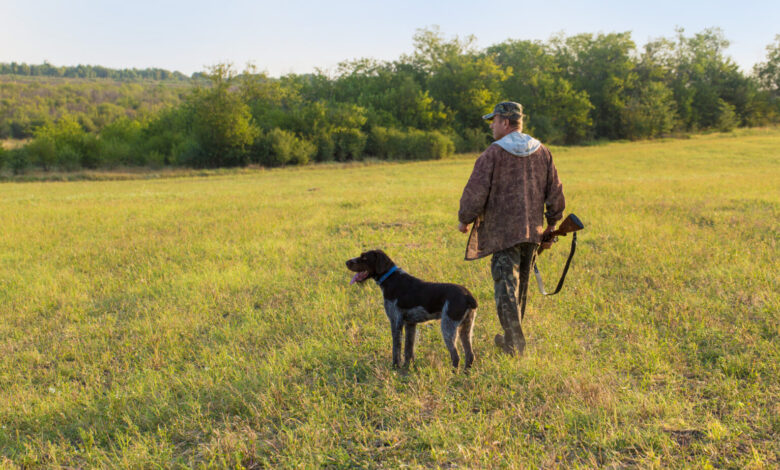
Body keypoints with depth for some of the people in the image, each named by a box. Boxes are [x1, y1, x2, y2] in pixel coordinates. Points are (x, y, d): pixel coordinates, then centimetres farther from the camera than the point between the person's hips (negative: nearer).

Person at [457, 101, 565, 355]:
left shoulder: (494, 153, -10)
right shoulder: (541, 152, 8)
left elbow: (476, 191, -13)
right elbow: (555, 193, 11)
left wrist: (464, 219, 3)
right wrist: (551, 226, 21)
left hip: (503, 231, -6)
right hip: (532, 230, 6)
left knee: (506, 286, -2)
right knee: (521, 285, 17)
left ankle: (515, 342, -5)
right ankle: (511, 337, 28)